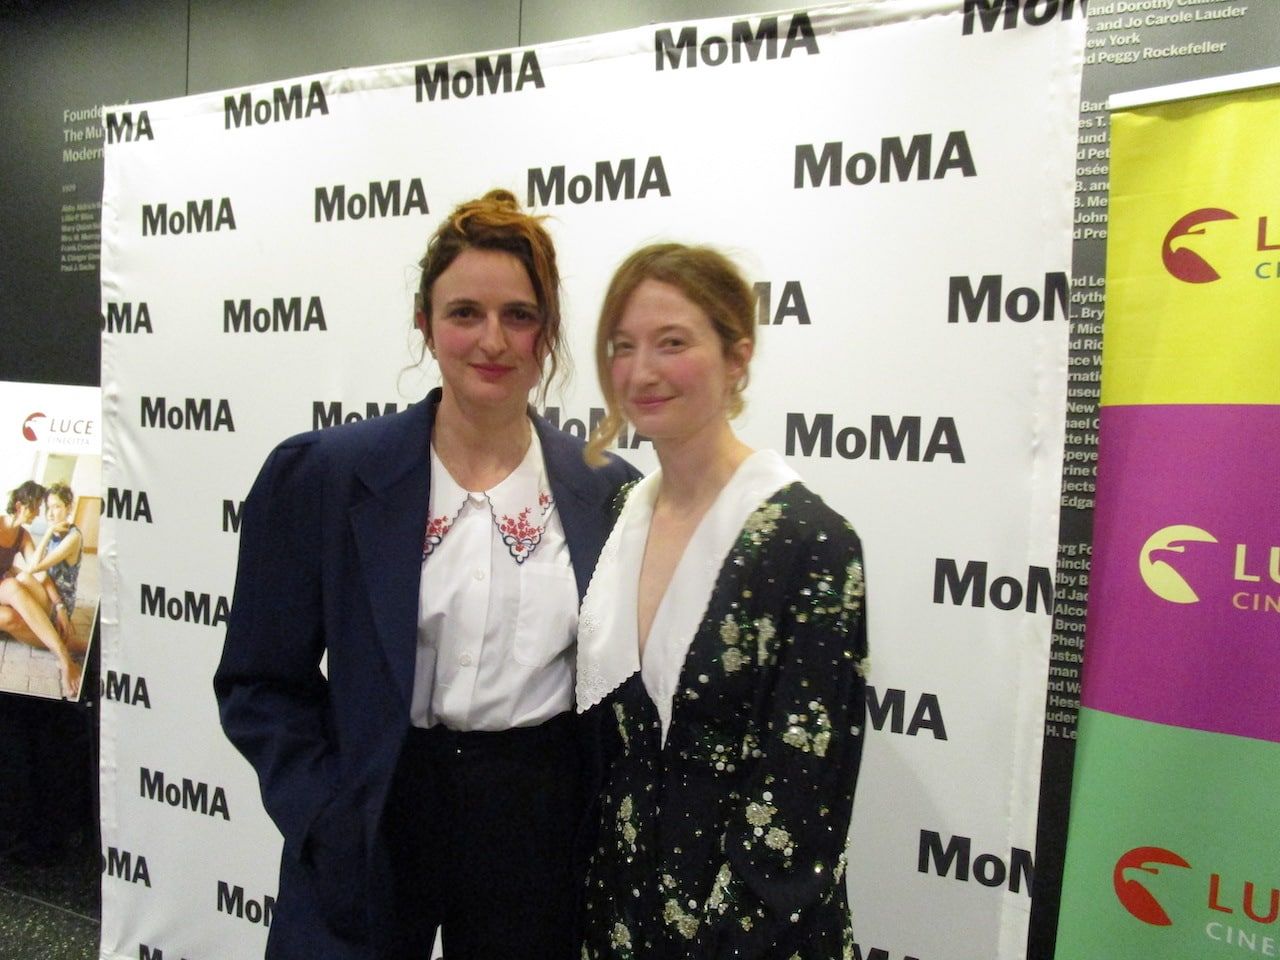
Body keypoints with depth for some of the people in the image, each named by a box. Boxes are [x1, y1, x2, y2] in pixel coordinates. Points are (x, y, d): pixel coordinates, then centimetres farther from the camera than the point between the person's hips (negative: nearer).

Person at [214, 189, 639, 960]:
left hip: (545, 835, 2)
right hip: (371, 832, -1)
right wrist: (327, 818, -10)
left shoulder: (610, 494, -3)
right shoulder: (322, 473, -7)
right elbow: (262, 681, -2)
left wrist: (608, 838, -1)